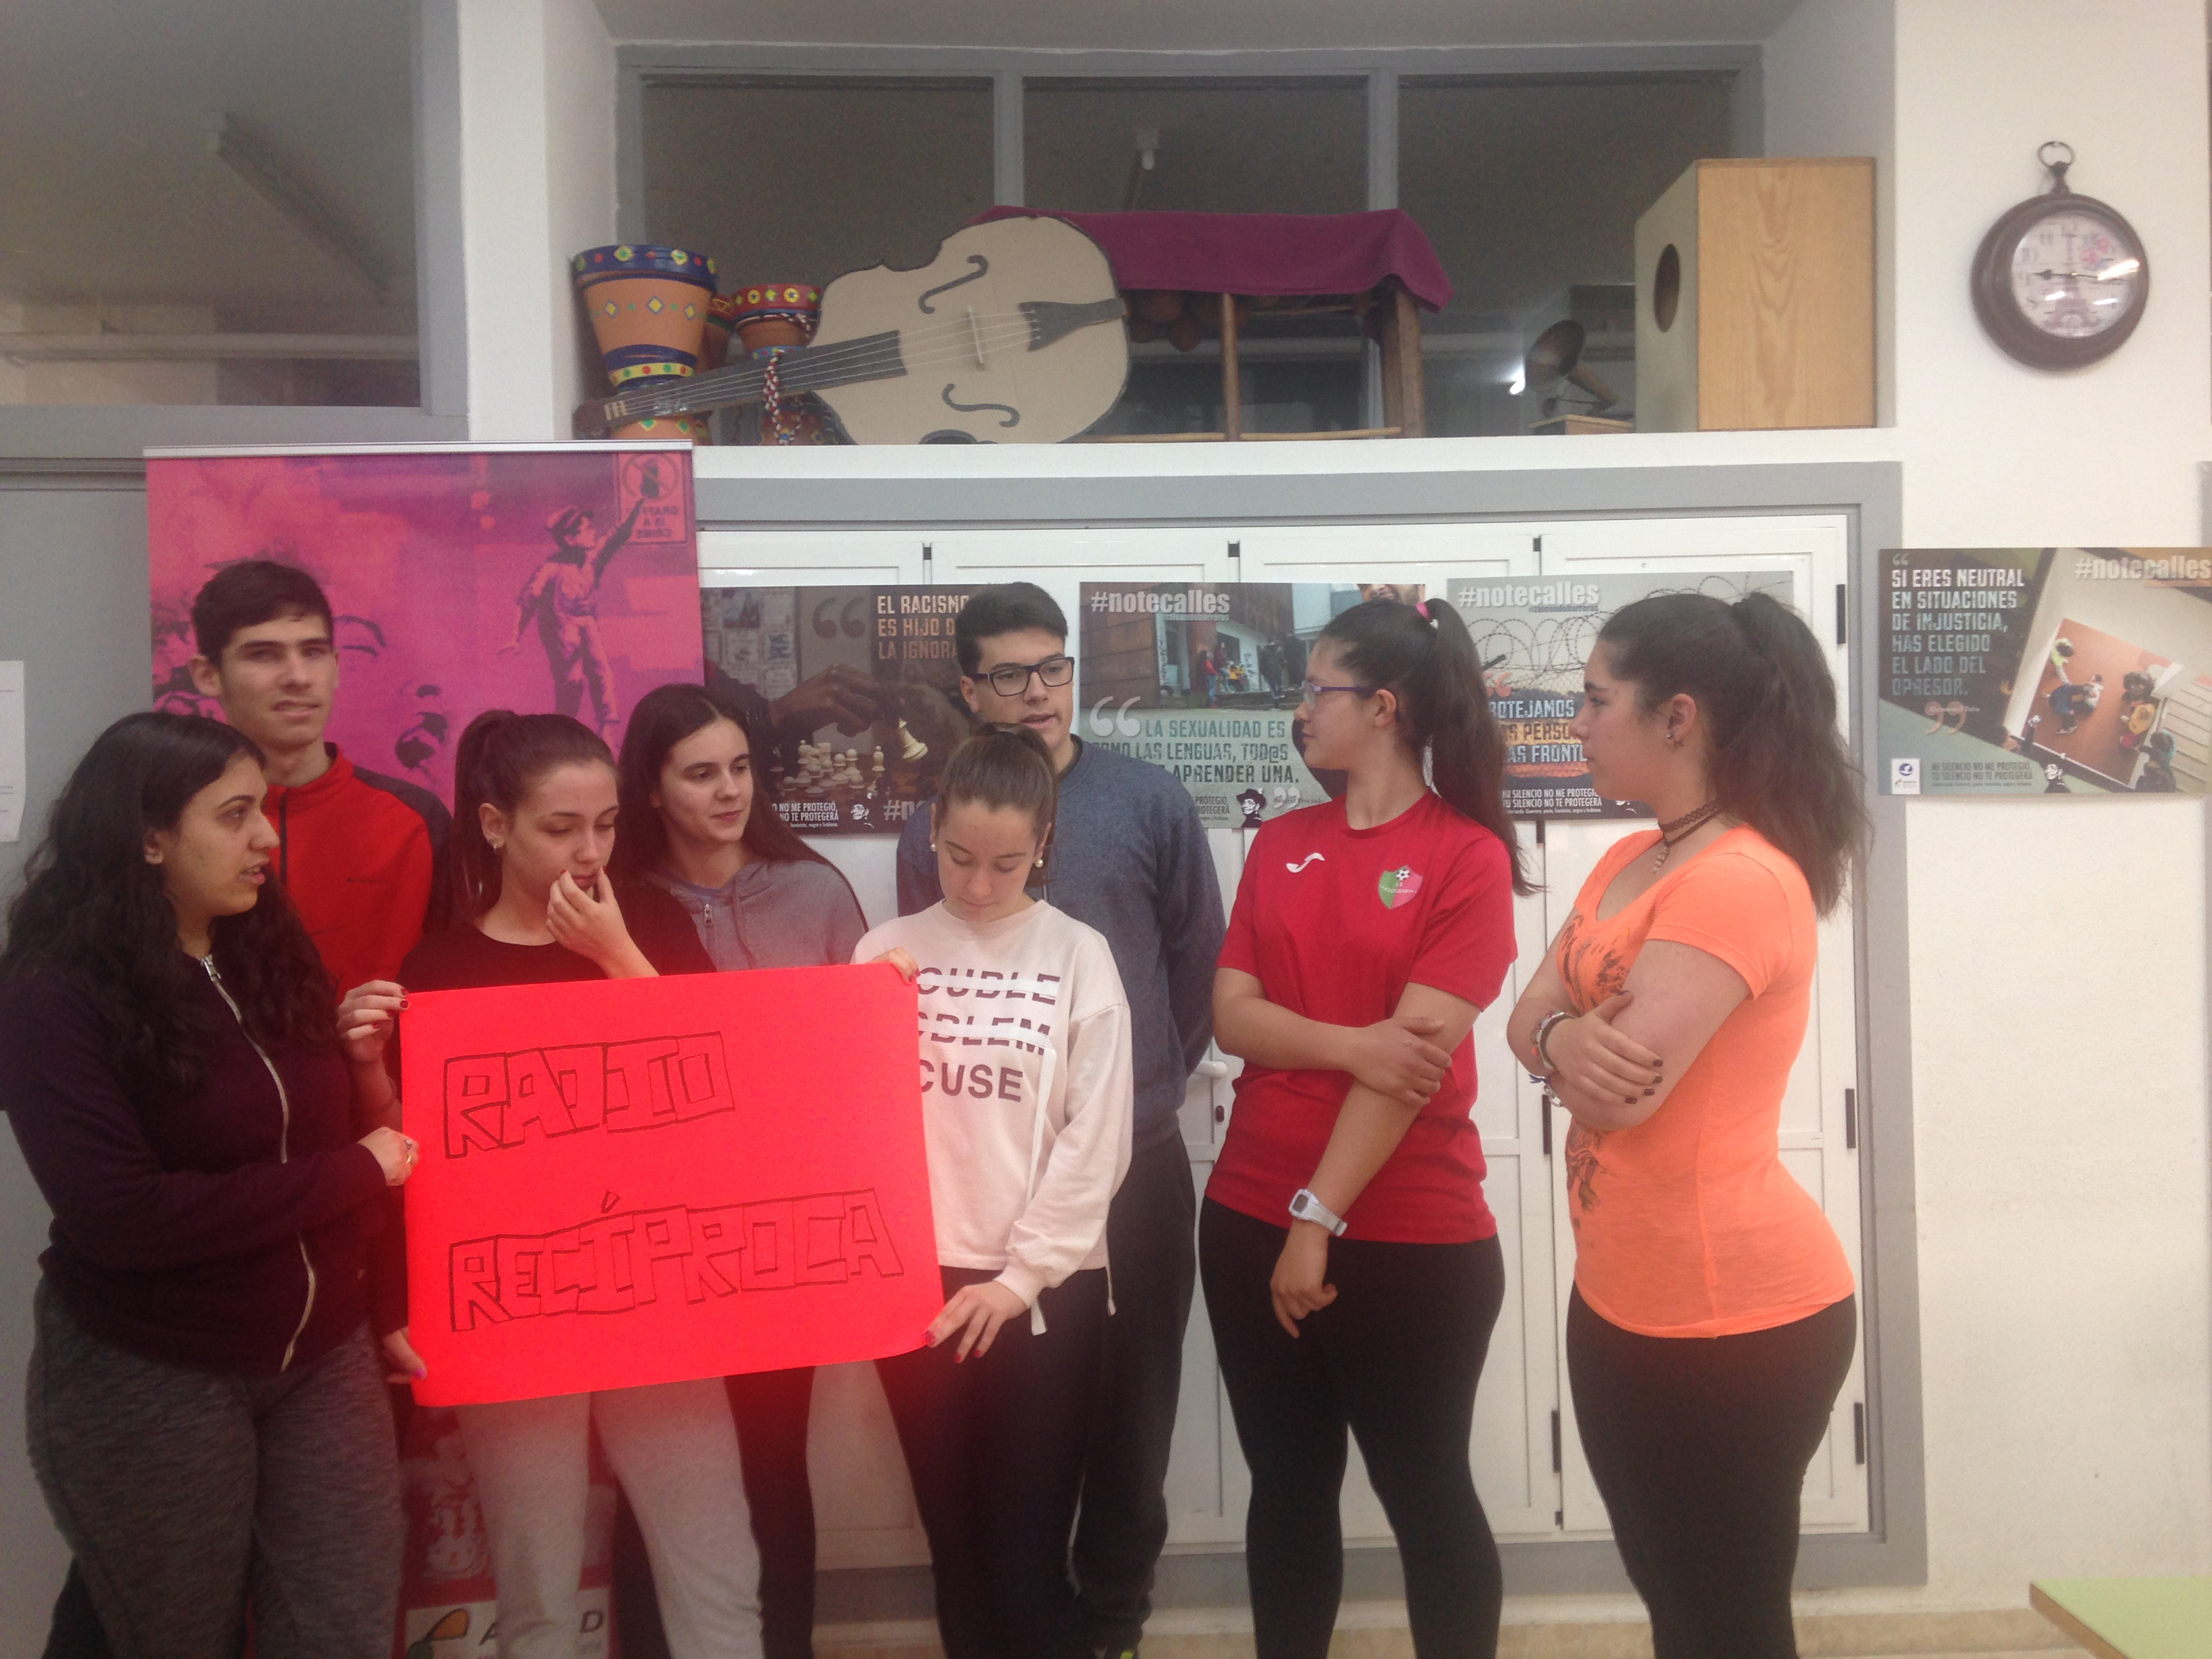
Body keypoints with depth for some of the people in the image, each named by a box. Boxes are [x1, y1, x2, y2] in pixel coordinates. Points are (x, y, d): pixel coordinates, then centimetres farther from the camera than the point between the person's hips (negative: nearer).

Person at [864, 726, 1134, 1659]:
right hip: (915, 1283, 2)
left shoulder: (1078, 957, -1)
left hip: (1045, 1290, -2)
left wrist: (1020, 1276, -8)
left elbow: (1095, 1139, -4)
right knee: (956, 1548, 13)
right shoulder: (885, 952, 4)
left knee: (1028, 1558, 0)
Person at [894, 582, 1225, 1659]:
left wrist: (1156, 1075, 6)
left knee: (1133, 1400, 12)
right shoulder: (936, 824, 0)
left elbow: (1199, 956, 4)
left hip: (1136, 1157, 0)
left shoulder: (1151, 801, -3)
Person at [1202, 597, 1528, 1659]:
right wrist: (1351, 1043, -17)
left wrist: (1320, 1221, -16)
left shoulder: (1469, 855, -9)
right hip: (1248, 1217, 5)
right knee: (1288, 1483, 15)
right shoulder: (1280, 844, 8)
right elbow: (1229, 1013, 0)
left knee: (1423, 1491, 11)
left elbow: (1412, 1062, -15)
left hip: (1409, 1236, -5)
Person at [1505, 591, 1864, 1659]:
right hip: (1623, 1299, 9)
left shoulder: (1742, 881, -22)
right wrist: (1568, 1039, -17)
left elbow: (1623, 1088, -25)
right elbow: (1528, 1022, 7)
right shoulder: (1628, 861, 9)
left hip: (1734, 1318, -9)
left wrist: (1568, 1037, -3)